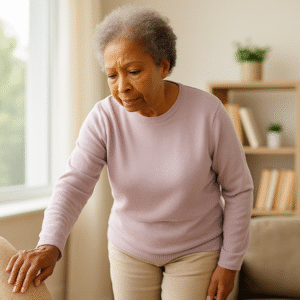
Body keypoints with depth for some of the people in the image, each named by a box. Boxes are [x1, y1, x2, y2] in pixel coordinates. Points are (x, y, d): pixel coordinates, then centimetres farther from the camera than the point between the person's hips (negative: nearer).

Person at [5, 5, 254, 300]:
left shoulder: (208, 112, -23)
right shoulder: (104, 118, -18)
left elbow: (238, 188, -12)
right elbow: (74, 185, -28)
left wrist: (229, 263, -10)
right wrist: (48, 247, -46)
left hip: (197, 250, -2)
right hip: (132, 248, 2)